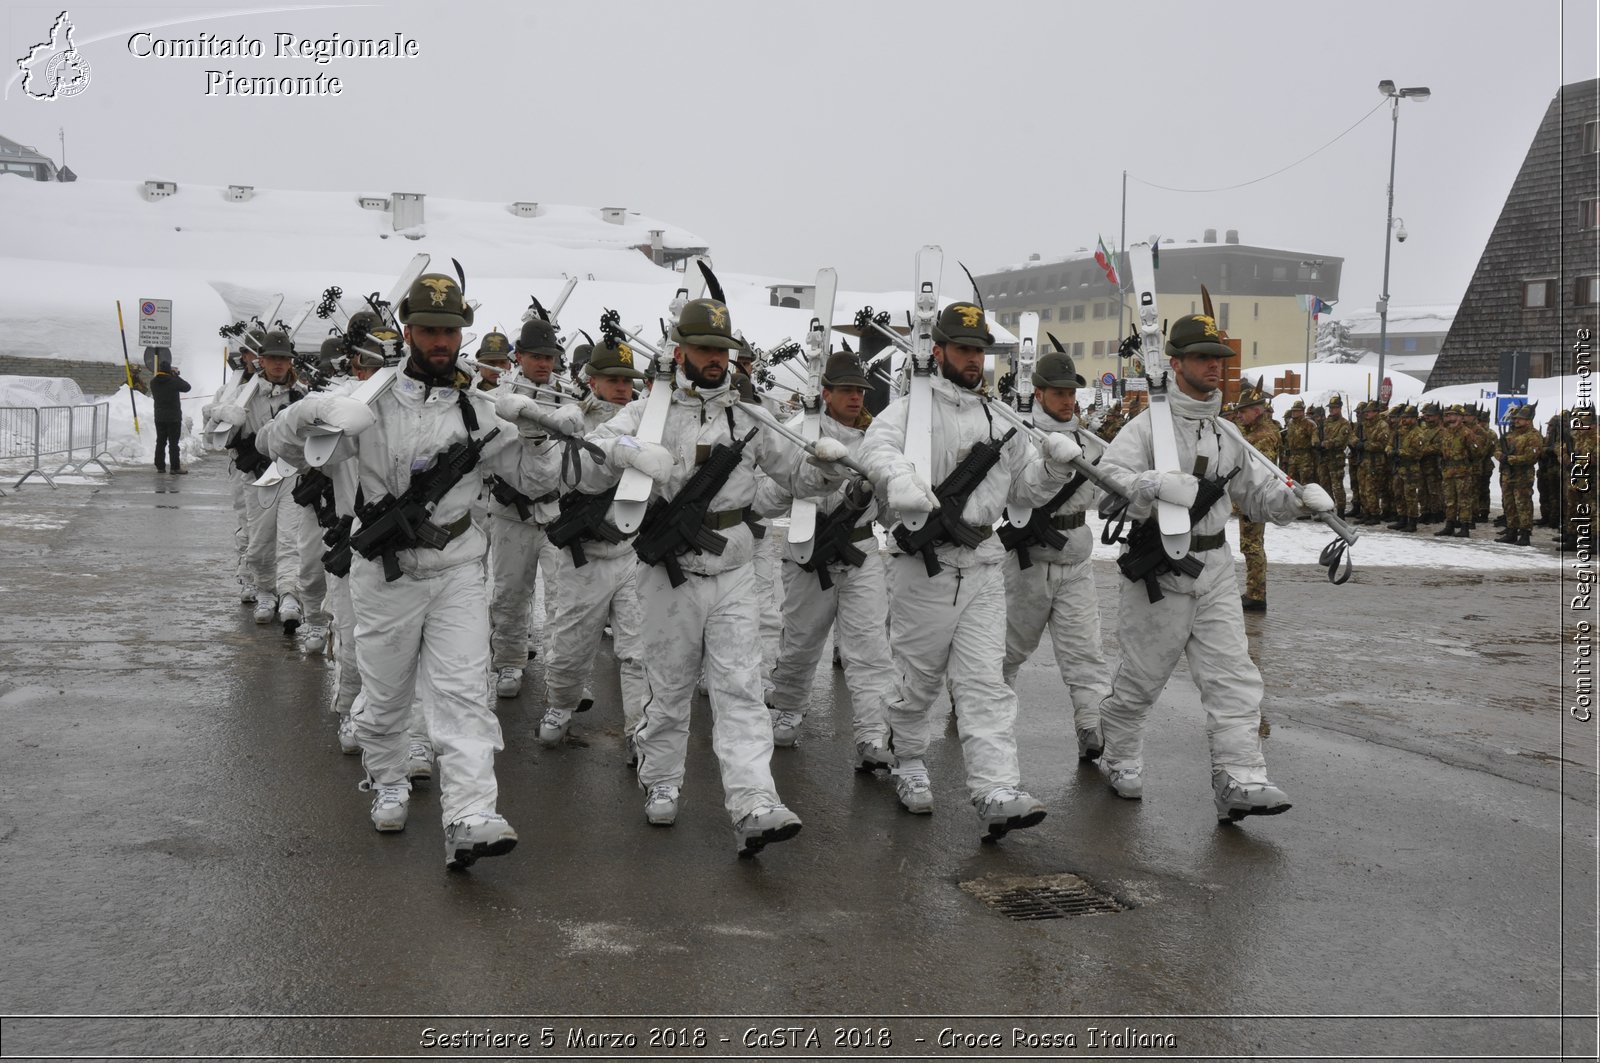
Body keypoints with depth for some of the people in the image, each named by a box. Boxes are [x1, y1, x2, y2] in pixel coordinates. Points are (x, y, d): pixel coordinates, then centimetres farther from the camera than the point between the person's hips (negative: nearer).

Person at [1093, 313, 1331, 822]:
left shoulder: (1228, 435, 15)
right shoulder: (1147, 426, -7)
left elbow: (1257, 494, 20)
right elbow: (1108, 479, -20)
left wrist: (1297, 496, 1)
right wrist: (1160, 484, -36)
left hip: (1215, 570, 6)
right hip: (1158, 571, -5)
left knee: (1233, 676, -5)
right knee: (1140, 679, 5)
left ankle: (1239, 780, -8)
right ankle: (1119, 760, 27)